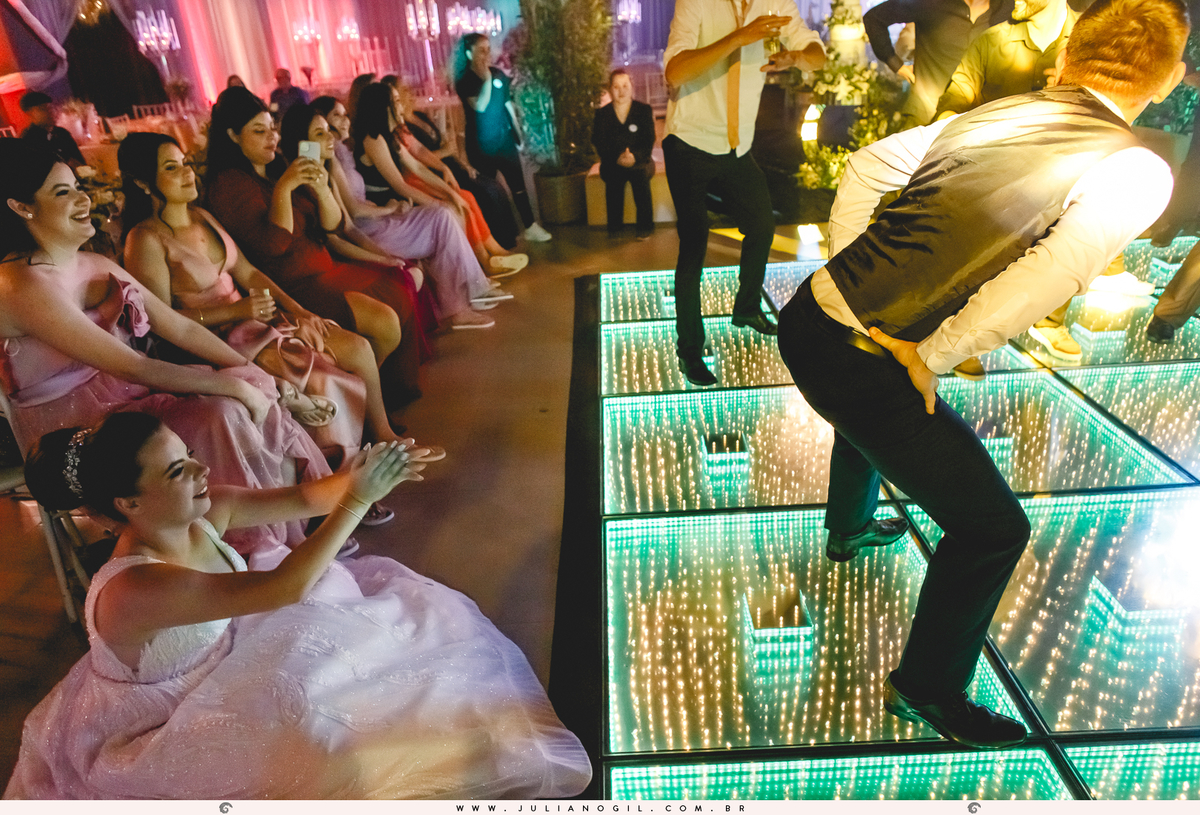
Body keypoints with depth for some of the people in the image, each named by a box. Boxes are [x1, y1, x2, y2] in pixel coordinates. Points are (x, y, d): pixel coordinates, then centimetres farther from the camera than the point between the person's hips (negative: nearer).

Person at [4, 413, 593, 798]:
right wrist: (357, 500, -43)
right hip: (156, 730, -7)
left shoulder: (200, 513, -17)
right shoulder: (135, 590, -38)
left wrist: (359, 476, -29)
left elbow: (301, 499, -10)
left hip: (214, 661, 8)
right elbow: (282, 588, -43)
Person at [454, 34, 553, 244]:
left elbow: (508, 105, 11)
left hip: (504, 139, 4)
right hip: (481, 145, -4)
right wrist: (486, 78, -25)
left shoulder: (498, 74, 4)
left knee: (518, 184, 6)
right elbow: (480, 106, -24)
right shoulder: (464, 80, -9)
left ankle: (530, 227, 13)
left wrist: (519, 134, 11)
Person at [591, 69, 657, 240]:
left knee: (641, 174, -34)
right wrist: (617, 158, -24)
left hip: (639, 160, 0)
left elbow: (649, 141, -3)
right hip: (613, 162, 0)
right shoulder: (602, 114, 7)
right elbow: (600, 144, -2)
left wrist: (635, 157, -25)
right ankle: (614, 226, -23)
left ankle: (645, 226, -24)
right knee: (613, 177, -34)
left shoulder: (644, 110, 6)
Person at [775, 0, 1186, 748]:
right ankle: (926, 691, 31)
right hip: (868, 367, -7)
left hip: (809, 316, 7)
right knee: (993, 528, 12)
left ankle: (850, 529, 67)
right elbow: (1051, 273, -24)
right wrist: (930, 359, -14)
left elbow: (867, 165, 17)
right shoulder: (1137, 173, -7)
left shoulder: (987, 117, 11)